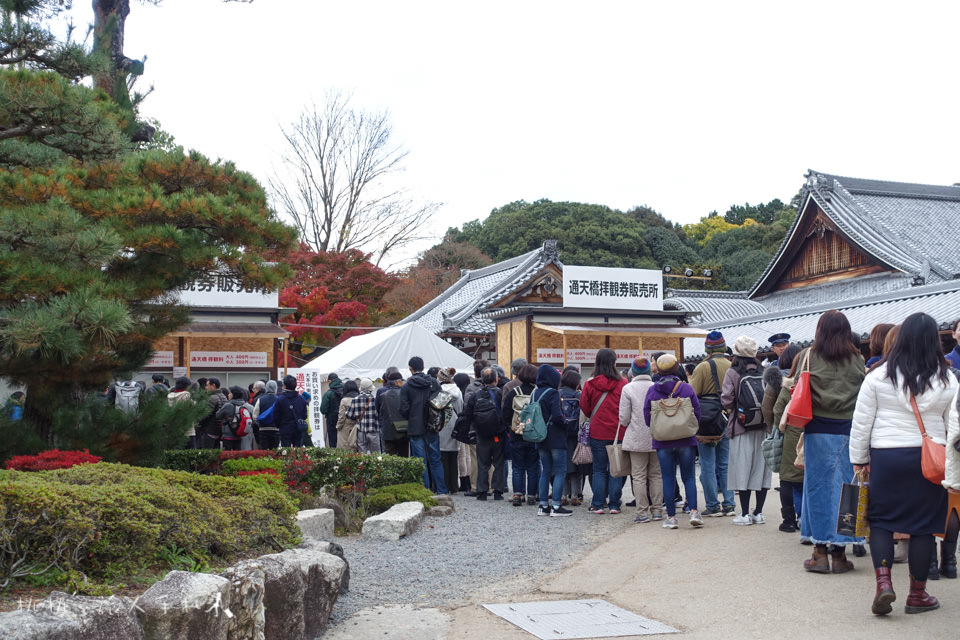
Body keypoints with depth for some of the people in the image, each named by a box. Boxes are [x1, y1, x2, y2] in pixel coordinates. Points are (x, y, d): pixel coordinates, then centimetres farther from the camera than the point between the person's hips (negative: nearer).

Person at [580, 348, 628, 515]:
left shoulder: (589, 384, -6)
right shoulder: (622, 384, -7)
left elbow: (585, 409, 2)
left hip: (597, 432, 0)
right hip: (618, 432, 0)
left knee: (599, 469, 9)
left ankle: (598, 505, 8)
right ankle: (614, 505, 10)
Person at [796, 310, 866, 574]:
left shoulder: (808, 357, -3)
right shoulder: (857, 360, 1)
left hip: (817, 431, -1)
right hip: (848, 431, 1)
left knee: (818, 486, 5)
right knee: (843, 487, 6)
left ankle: (820, 553, 8)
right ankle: (839, 554, 10)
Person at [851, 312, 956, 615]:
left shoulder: (878, 376, -5)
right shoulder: (947, 380, -1)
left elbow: (861, 422, -2)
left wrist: (859, 459, 9)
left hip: (886, 456, -1)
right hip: (929, 459, 1)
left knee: (880, 519, 10)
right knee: (923, 525, 9)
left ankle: (883, 581, -6)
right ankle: (917, 594, 17)